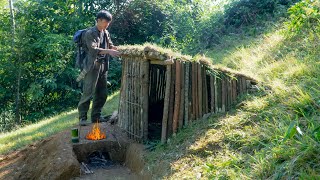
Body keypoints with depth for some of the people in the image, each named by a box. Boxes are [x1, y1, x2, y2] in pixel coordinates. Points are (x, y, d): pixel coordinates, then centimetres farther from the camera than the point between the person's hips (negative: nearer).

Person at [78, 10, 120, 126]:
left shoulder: (106, 33, 13)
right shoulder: (90, 33, -9)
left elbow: (110, 45, 16)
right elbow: (93, 49, -20)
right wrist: (109, 51, -29)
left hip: (103, 66, 8)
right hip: (92, 66, -7)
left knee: (102, 93, 10)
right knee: (88, 93, -6)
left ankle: (96, 116, 21)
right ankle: (82, 117, 4)